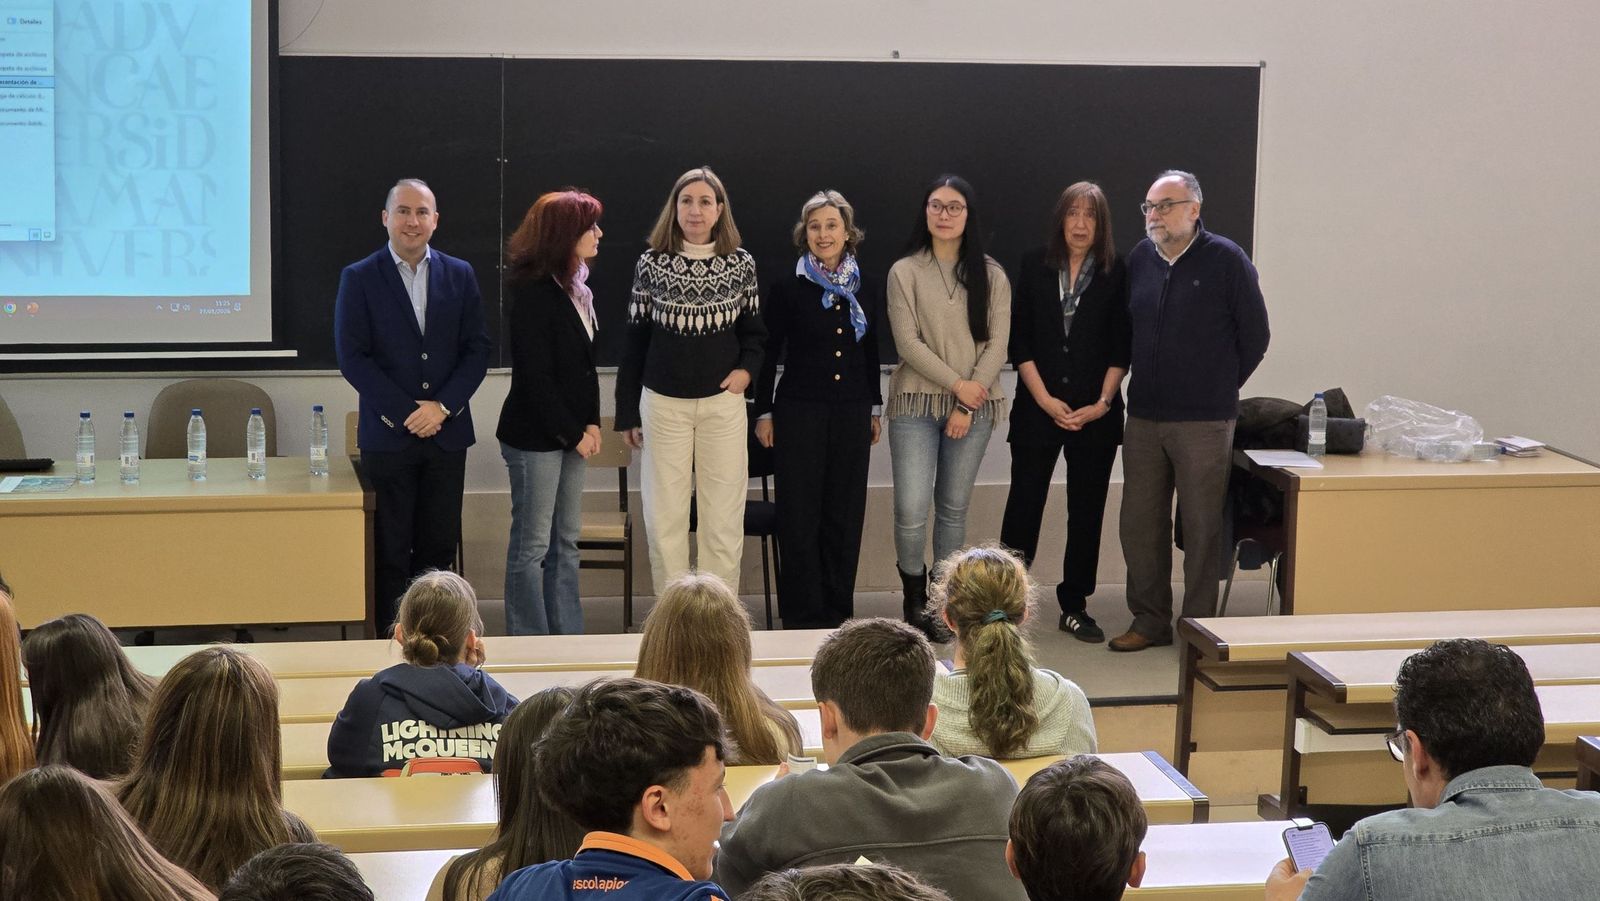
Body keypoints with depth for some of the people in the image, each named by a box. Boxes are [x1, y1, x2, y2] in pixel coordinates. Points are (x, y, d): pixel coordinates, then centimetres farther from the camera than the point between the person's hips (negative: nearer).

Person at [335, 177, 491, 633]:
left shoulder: (459, 275, 8)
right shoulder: (359, 278, 0)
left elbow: (477, 348, 5)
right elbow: (352, 356, -5)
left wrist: (443, 406, -9)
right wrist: (406, 412, -11)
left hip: (447, 433, 2)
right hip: (388, 435, -2)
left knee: (439, 546, 5)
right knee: (390, 552, 2)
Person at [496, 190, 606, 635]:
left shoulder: (576, 288, 9)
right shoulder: (535, 293, -16)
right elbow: (536, 376, -18)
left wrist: (591, 423, 4)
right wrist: (573, 433, -12)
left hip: (570, 434, 8)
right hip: (535, 436, -8)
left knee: (566, 540, 13)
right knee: (533, 544, 0)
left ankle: (569, 637, 20)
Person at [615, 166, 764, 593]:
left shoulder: (741, 264, 3)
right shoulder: (651, 264, 1)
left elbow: (754, 330, 14)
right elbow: (635, 341, 5)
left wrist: (747, 368, -7)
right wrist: (627, 413, 5)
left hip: (723, 402, 1)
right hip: (663, 405, 0)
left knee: (724, 521, 2)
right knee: (664, 520, 1)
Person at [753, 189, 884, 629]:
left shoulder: (868, 288, 6)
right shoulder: (787, 288, -3)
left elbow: (872, 353, 14)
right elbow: (768, 354, 1)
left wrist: (875, 409, 14)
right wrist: (763, 413, -1)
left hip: (852, 413, 3)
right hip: (799, 411, -3)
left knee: (845, 513, 7)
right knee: (799, 514, 0)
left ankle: (838, 610, 18)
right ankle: (802, 615, 8)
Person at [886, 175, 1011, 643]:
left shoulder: (990, 275, 6)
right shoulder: (905, 271, 1)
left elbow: (997, 344, 1)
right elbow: (907, 342, -6)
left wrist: (967, 406, -8)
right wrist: (957, 384, -12)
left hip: (974, 406, 2)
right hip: (916, 403, -2)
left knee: (954, 508, 7)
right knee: (911, 511, -10)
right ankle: (914, 600, 9)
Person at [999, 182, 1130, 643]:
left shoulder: (1116, 273, 3)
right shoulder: (1035, 265, 4)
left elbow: (1120, 348, 2)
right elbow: (1019, 339, 1)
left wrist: (1102, 403, -8)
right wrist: (1045, 399, -7)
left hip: (1095, 412, 1)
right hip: (1038, 409, -1)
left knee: (1087, 510, 6)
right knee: (1024, 504, -3)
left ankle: (1074, 606, 15)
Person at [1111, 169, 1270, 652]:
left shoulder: (1225, 259, -6)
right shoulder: (1139, 259, 9)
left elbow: (1254, 336, 0)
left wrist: (1218, 388, 6)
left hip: (1203, 421, -5)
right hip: (1143, 417, 5)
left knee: (1202, 526, 0)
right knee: (1140, 522, 8)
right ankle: (1149, 621, 19)